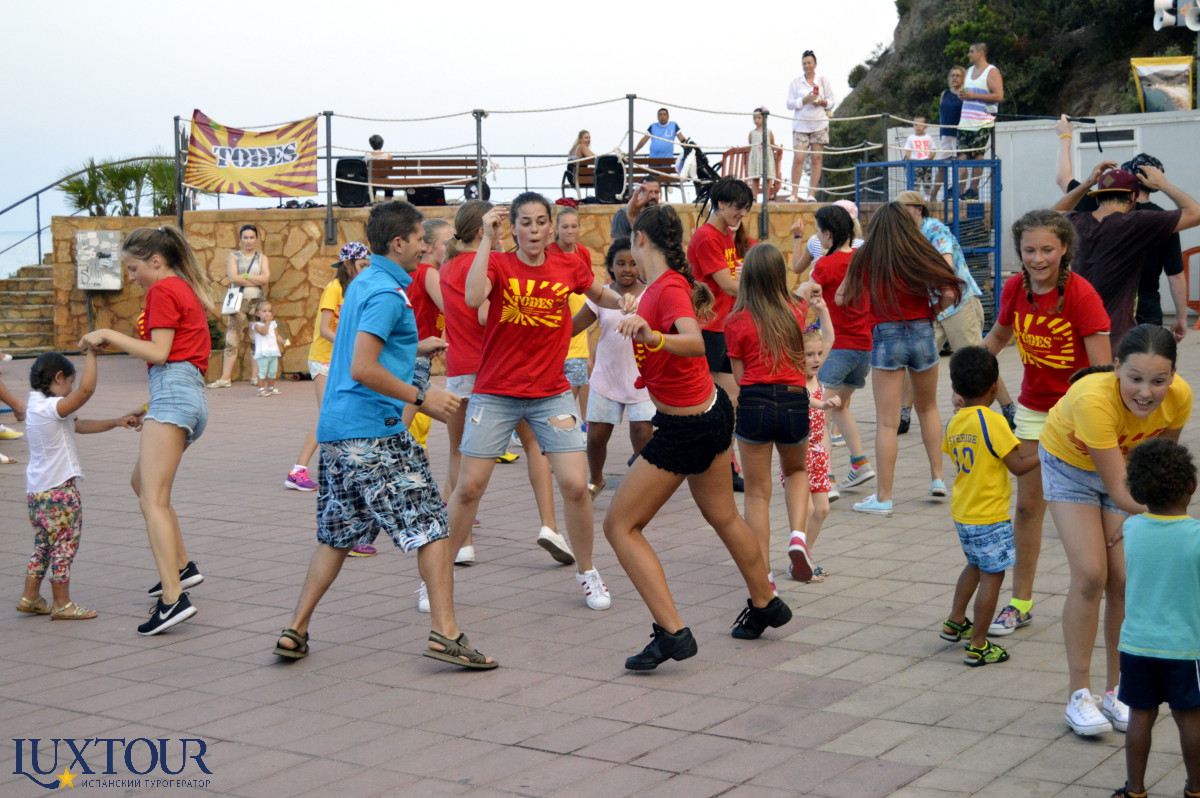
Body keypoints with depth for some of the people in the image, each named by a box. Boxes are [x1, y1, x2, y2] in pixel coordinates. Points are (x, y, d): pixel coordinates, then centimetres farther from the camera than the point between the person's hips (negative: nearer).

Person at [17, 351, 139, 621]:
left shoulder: (38, 407, 12)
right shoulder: (51, 407, -19)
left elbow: (82, 426, 17)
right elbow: (86, 389, -32)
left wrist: (117, 422, 14)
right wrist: (91, 353, -23)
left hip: (37, 490, 10)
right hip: (58, 490, -10)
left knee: (43, 545, 19)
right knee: (64, 546, 1)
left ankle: (30, 598, 25)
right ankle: (61, 604, 8)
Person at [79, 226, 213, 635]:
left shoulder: (163, 290, -5)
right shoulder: (186, 289, 22)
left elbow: (159, 353, -14)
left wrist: (109, 335, -7)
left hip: (172, 393, -10)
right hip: (190, 397, 10)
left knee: (154, 499, -16)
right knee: (142, 480, 24)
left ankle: (174, 598, -26)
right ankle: (181, 566, 27)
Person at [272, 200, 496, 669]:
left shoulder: (363, 284, 17)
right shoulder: (386, 293, -13)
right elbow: (362, 369, -21)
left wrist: (414, 349, 29)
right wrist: (421, 398, -15)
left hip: (335, 428, 10)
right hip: (374, 433, -10)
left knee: (337, 535, 16)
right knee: (430, 526, -4)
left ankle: (296, 631, 15)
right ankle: (444, 632, -6)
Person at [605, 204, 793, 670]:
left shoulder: (668, 289, -24)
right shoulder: (669, 283, 2)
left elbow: (695, 343, -44)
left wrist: (654, 337, -60)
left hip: (687, 429, -10)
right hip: (712, 411, 10)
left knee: (621, 526, -5)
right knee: (723, 516, 27)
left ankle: (672, 633, -9)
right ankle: (765, 604, 45)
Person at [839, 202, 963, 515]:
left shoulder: (864, 258, -3)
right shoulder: (921, 255, -2)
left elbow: (841, 298, 5)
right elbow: (949, 294, -9)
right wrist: (929, 312, 10)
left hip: (886, 338, -2)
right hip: (922, 334, 2)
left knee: (887, 422, 1)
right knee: (928, 408, 25)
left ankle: (883, 498, 2)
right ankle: (937, 477, 25)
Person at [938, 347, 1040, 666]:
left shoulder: (954, 423, 3)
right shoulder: (993, 421, -19)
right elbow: (1018, 465, -18)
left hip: (962, 513, 8)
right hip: (989, 516, -8)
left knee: (975, 566, 26)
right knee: (992, 575, 0)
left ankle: (955, 622, 37)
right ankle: (977, 646, 4)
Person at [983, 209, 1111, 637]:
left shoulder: (1081, 294, -21)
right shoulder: (1014, 289, -6)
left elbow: (1102, 368, -22)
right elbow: (998, 335, 15)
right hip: (1032, 407, 4)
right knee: (1028, 505, 8)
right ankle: (1021, 602, 19)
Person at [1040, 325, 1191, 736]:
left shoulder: (1180, 397, -28)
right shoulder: (1094, 399, -42)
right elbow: (1119, 491, -41)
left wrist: (1134, 524, -13)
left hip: (1125, 463, 4)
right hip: (1070, 464, -3)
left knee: (1124, 579, -4)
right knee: (1090, 574, -13)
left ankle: (1117, 692, 13)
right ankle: (1079, 695, -1)